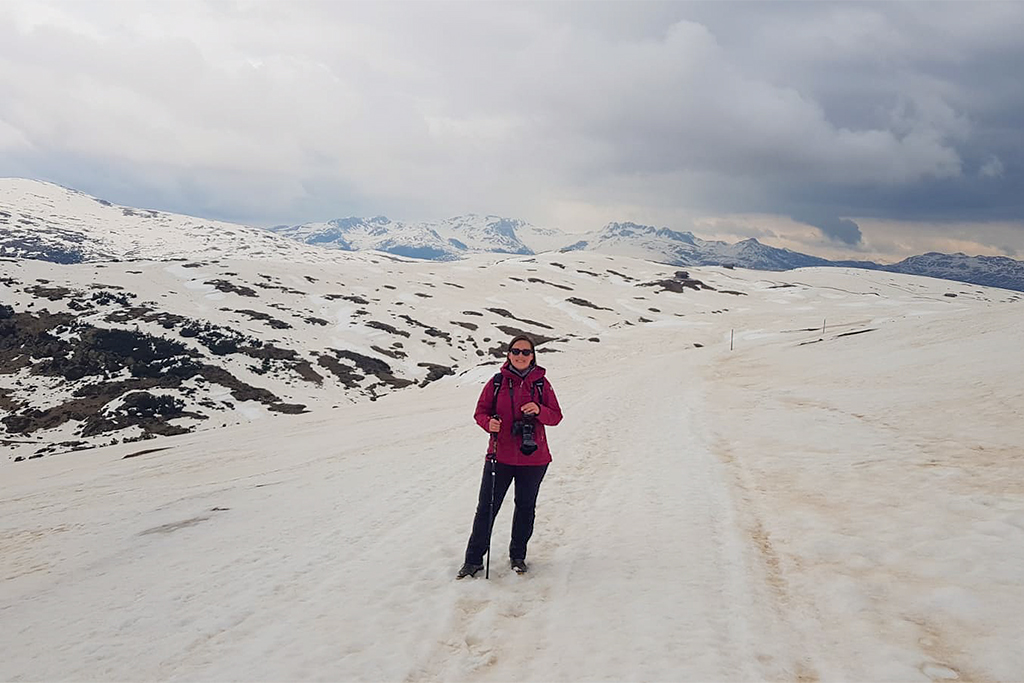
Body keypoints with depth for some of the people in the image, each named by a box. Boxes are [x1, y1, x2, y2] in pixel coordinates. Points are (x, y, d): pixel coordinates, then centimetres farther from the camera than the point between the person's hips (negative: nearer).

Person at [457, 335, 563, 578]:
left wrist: (539, 410, -19)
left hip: (533, 458, 1)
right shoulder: (496, 382, 0)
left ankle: (518, 556, 30)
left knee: (525, 507, 13)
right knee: (486, 507, 0)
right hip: (500, 455, -1)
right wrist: (489, 423, -18)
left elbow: (556, 416, 2)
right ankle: (474, 559, 10)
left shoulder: (541, 383, 2)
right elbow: (480, 411, 4)